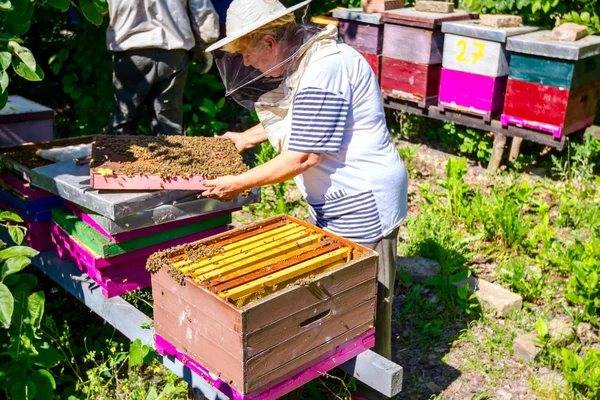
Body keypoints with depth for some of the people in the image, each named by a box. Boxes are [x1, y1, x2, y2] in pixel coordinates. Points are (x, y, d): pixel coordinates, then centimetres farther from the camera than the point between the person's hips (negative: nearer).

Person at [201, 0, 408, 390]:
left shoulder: (324, 71, -25)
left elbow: (303, 156, -24)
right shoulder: (305, 57, 6)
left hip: (362, 203, -10)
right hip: (339, 199, 10)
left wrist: (238, 183, -15)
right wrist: (247, 138, 22)